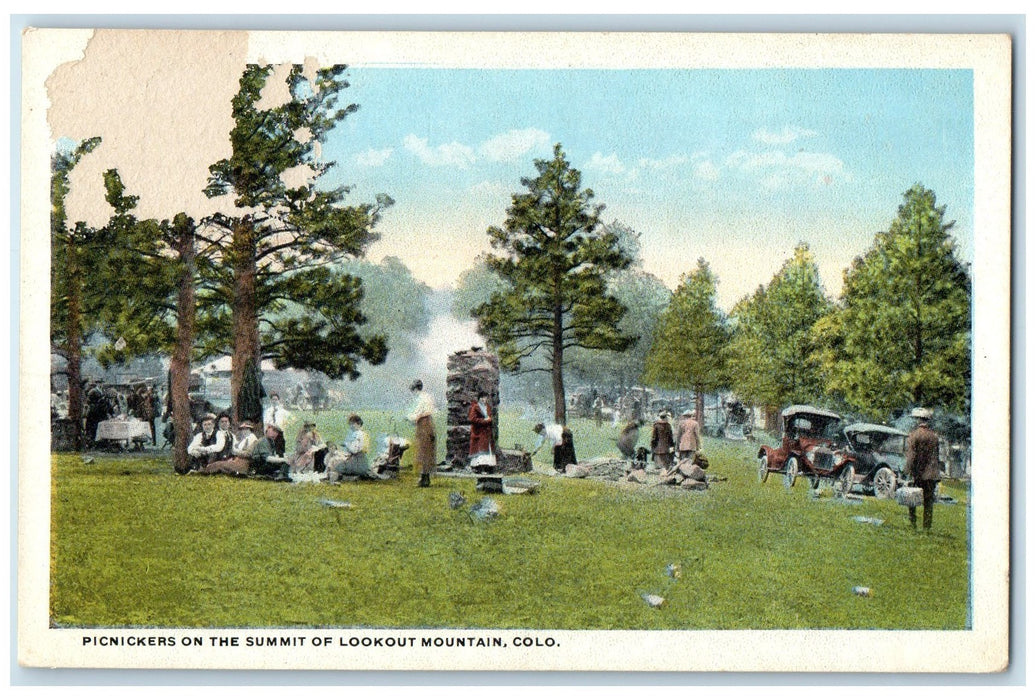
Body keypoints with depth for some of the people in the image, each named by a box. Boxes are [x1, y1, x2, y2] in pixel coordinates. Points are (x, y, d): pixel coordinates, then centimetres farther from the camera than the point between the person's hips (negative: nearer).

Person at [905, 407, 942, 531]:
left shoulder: (914, 434, -9)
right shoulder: (934, 435, 6)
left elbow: (911, 456, -12)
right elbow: (936, 457, 10)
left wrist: (910, 473, -9)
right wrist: (936, 473, 16)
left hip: (917, 474, -4)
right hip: (931, 474, 4)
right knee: (929, 501, 8)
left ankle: (913, 524, 2)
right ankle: (927, 526, 9)